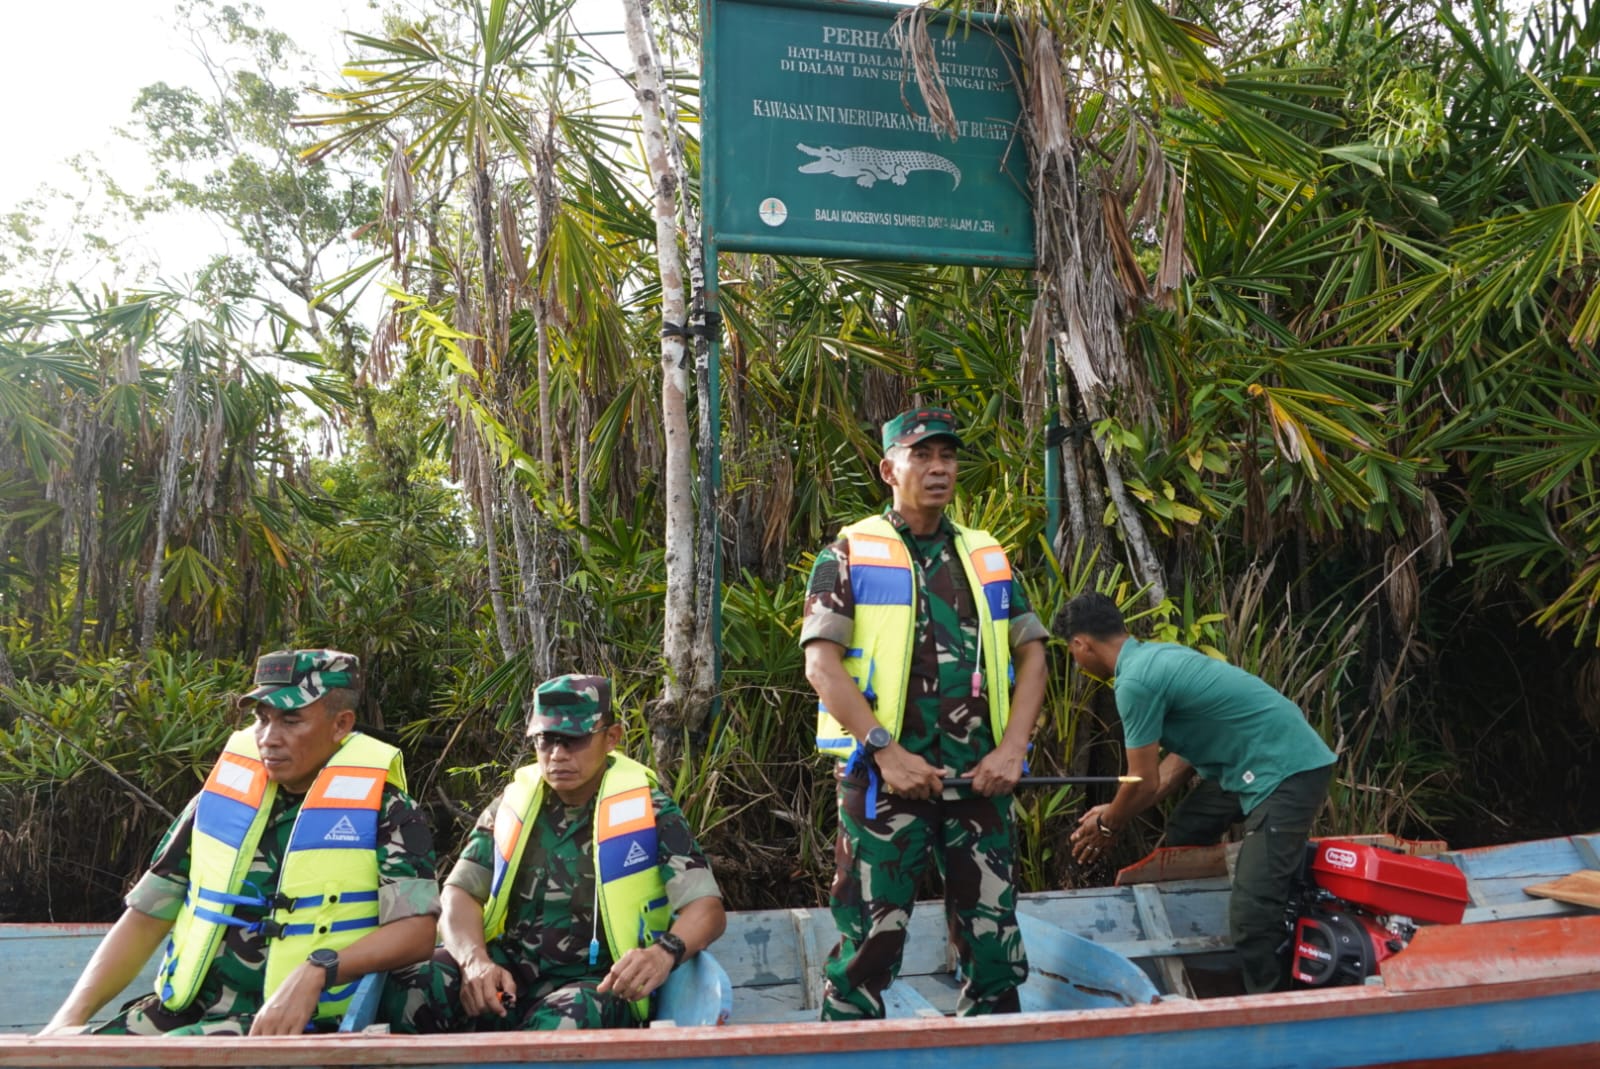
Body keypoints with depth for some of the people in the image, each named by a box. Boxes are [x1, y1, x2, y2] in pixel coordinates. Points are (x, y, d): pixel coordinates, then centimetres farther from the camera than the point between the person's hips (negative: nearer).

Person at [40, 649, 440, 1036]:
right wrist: (72, 1016, 2)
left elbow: (416, 931, -13)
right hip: (182, 1012, 5)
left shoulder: (384, 812, -5)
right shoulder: (221, 799, 10)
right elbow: (146, 918, 13)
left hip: (294, 1026, -5)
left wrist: (316, 973, -25)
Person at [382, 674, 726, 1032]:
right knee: (404, 988, -24)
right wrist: (475, 961, -18)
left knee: (561, 1023, -38)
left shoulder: (649, 811, -2)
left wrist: (664, 952, -32)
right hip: (505, 975, 4)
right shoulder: (513, 804, 9)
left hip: (594, 984, -4)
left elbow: (707, 909, -9)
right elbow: (460, 893, 3)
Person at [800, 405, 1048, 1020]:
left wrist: (1012, 747, -1)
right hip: (886, 780, -4)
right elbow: (821, 663, -7)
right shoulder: (850, 554, 2)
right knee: (869, 944, 0)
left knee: (994, 940, 11)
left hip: (980, 780, 4)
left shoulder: (988, 557, 15)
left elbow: (1031, 653, 14)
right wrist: (887, 752, -16)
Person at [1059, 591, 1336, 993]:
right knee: (1181, 839, 19)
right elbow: (1182, 756, 15)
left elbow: (1145, 782, -13)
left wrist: (1107, 826, 7)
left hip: (1287, 769, -11)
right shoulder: (1156, 655, 10)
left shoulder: (1135, 681, -20)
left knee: (1250, 915, -15)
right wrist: (1116, 813, 17)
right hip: (1253, 763, 11)